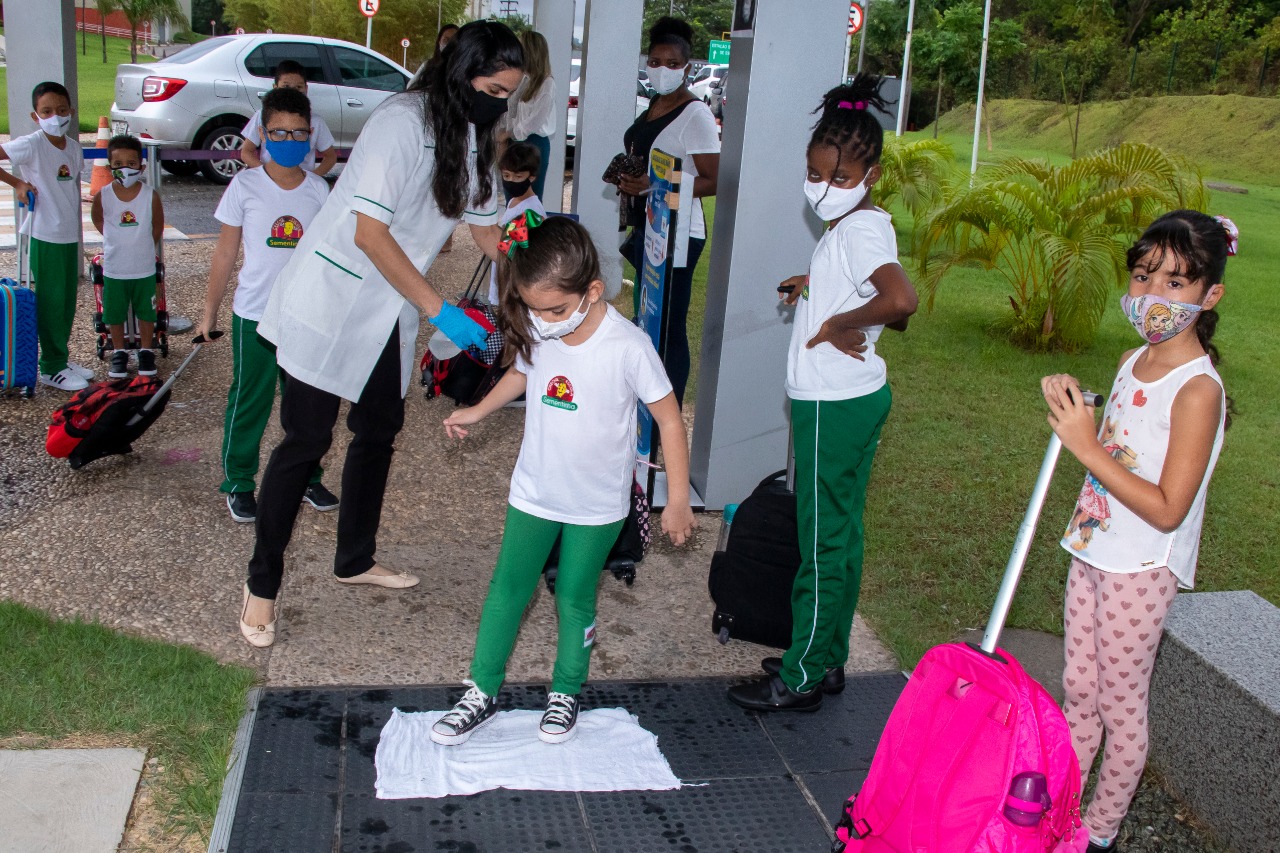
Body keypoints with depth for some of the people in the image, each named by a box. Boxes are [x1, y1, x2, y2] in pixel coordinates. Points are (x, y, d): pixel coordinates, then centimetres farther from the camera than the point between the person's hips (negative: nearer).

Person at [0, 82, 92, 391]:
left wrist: (76, 232, 12)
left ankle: (61, 360, 28)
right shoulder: (32, 145, -14)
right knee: (50, 304, 2)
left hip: (70, 237, 7)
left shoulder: (74, 147, 7)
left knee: (67, 303, 15)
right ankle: (52, 369, 12)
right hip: (45, 238, -7)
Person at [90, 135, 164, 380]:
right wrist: (116, 240, 11)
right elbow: (97, 219, 12)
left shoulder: (151, 196, -11)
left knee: (146, 313, 12)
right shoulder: (102, 196, -9)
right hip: (113, 270, 1)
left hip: (144, 269, -1)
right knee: (114, 315, 11)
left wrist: (142, 245, 9)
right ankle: (119, 353, 28)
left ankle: (146, 351, 28)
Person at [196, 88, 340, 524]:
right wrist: (209, 312, 2)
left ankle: (307, 477, 28)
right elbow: (226, 252, 0)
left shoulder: (319, 189, 2)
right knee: (249, 401, 6)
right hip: (255, 316, -2)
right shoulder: (245, 185, -4)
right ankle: (238, 482, 21)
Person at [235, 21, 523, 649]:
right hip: (330, 298, -8)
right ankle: (262, 584, 10)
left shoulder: (473, 140, 4)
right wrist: (440, 310, -26)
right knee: (307, 438, -4)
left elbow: (485, 227, 11)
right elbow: (370, 232, -25)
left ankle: (355, 560, 33)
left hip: (387, 311, 9)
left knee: (380, 429, 15)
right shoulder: (402, 123, -22)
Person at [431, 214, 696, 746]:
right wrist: (477, 412, 12)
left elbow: (669, 419, -16)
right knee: (507, 588, 9)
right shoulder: (537, 334, -11)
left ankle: (566, 693, 31)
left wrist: (677, 501, -13)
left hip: (597, 505, -4)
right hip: (533, 493, 4)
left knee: (575, 598, 10)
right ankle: (482, 693, 23)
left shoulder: (628, 347, -24)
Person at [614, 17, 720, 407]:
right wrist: (626, 178, 9)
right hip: (645, 229, 9)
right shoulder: (653, 107, 13)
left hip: (675, 234, -9)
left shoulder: (695, 114, -12)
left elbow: (714, 182, -17)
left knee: (669, 330, -5)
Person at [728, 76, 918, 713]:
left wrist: (835, 324, -24)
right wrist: (817, 288, 12)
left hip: (835, 404, -10)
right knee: (840, 535, 17)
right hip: (855, 397, 10)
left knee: (821, 543, 0)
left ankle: (800, 679, 13)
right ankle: (825, 660, 30)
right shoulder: (859, 225, 10)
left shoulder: (861, 228, -20)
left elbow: (901, 302, -37)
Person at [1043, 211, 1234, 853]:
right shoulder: (1133, 362, 4)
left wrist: (1086, 446, -26)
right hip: (1094, 552, 8)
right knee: (1079, 691, 18)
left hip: (1142, 570, -7)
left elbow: (1166, 509, -24)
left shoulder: (1197, 390, -21)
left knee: (1120, 706, 9)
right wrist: (1071, 405, -3)